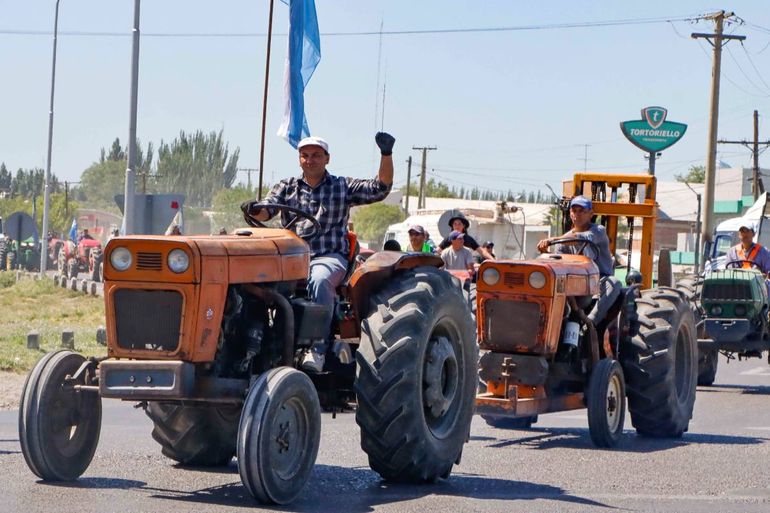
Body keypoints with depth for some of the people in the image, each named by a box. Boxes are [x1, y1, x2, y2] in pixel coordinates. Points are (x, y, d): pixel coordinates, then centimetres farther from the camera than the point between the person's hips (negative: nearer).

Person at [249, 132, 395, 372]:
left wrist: (386, 153, -6)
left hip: (330, 257, -2)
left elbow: (381, 188, 6)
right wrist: (254, 210, -20)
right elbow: (266, 211, 5)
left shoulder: (342, 187, 13)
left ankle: (317, 348, -41)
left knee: (319, 279, -38)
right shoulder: (287, 187, 18)